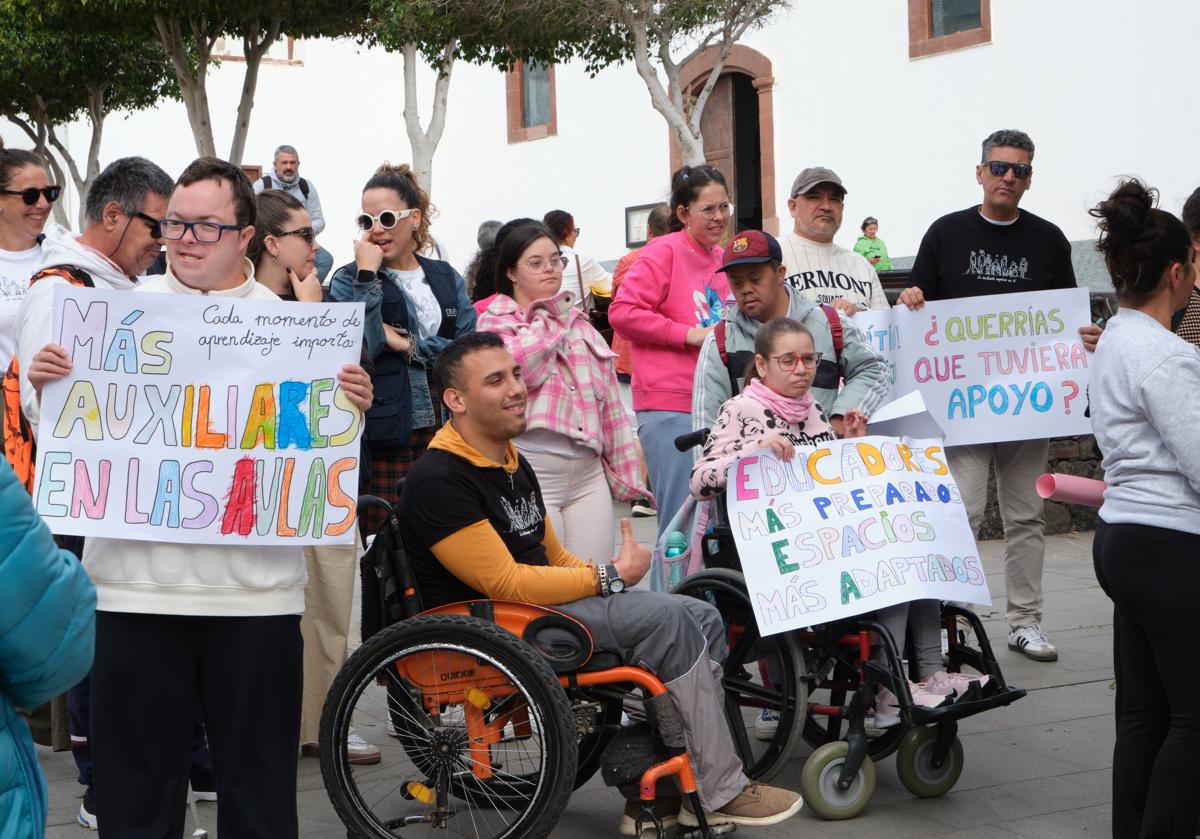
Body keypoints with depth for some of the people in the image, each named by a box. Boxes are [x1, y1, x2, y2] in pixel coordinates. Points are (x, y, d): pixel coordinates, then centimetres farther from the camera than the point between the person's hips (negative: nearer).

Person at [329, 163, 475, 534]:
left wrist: (407, 345, -8)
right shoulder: (349, 279, 2)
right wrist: (367, 275, -14)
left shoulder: (446, 278, 12)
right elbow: (358, 348, -15)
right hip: (385, 436, -3)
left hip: (444, 432, 3)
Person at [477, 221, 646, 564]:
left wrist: (626, 472, 16)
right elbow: (521, 367, -18)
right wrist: (552, 318, -3)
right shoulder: (496, 320, 5)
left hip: (588, 472, 5)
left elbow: (611, 405, 20)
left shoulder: (581, 326, 20)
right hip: (531, 470, -5)